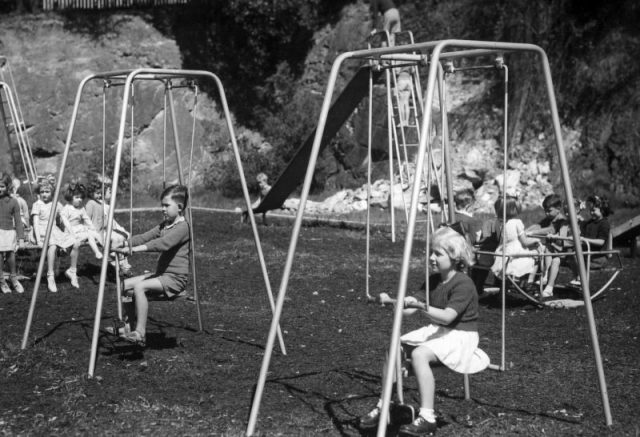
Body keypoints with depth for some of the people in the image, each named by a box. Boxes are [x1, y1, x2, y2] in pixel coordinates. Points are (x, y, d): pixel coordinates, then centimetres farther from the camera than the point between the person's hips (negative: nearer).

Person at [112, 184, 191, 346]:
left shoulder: (182, 226, -14)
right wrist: (123, 244, -9)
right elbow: (145, 237, 7)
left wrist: (135, 249, -35)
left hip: (175, 278, -9)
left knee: (139, 286, -28)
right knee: (125, 285, 1)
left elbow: (163, 244, -29)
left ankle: (140, 332, -25)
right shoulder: (164, 225, 16)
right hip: (161, 274, 9)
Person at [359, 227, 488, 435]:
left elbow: (447, 316, -28)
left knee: (419, 354, -32)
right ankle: (383, 407, -1)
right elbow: (428, 311, 14)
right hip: (436, 331, 9)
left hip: (460, 336, -8)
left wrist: (420, 306, -39)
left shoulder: (463, 284, -18)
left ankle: (427, 418, -30)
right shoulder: (434, 279, 8)